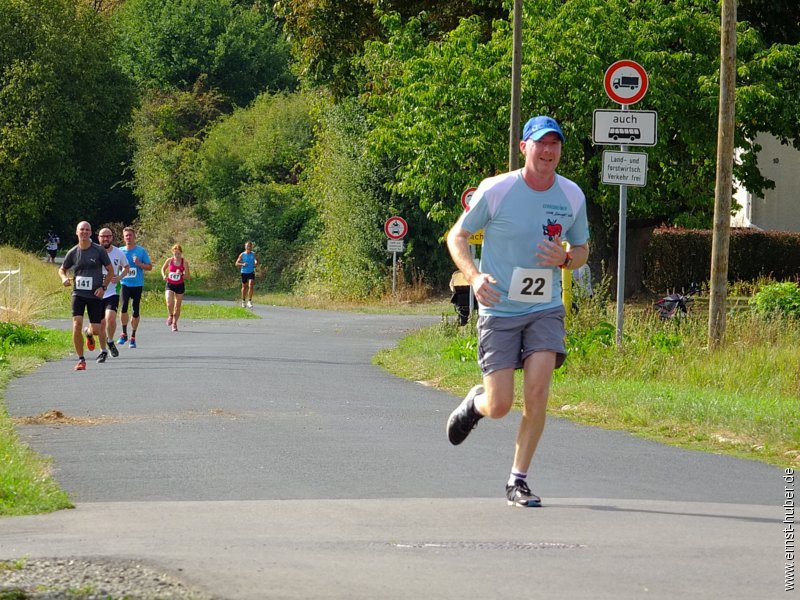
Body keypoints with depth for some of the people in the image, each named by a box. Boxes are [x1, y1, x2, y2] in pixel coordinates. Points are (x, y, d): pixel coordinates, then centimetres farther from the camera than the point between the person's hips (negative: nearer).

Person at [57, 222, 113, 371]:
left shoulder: (99, 250, -3)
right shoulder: (73, 252, 2)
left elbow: (110, 270, 4)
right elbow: (62, 269, 16)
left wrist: (103, 287, -8)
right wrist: (64, 278, -6)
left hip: (95, 295, 0)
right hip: (78, 294, 0)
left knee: (96, 330, 0)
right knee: (77, 325, -16)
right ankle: (81, 360, -7)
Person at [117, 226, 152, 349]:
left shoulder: (141, 251, 1)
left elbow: (149, 267, 4)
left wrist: (139, 264, -14)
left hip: (137, 285, 0)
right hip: (124, 284, 0)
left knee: (135, 311, 3)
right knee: (124, 306, -20)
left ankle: (133, 337, 15)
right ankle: (124, 333, -6)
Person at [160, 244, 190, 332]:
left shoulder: (184, 262, -8)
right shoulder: (169, 260, -5)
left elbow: (187, 277, -5)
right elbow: (163, 269, 14)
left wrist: (181, 274, -25)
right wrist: (164, 276, -6)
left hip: (180, 286, 0)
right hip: (170, 285, 0)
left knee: (177, 306, 8)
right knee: (169, 304, -18)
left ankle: (174, 323, 26)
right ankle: (171, 316, 14)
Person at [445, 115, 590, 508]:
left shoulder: (572, 196, 1)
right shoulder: (495, 191, -10)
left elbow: (582, 250, 14)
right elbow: (457, 237, 0)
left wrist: (564, 259, -10)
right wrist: (474, 276, -18)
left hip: (546, 310, 2)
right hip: (498, 310, -2)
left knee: (537, 391, -16)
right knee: (500, 407, -6)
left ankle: (518, 481, -2)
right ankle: (476, 402, 33)